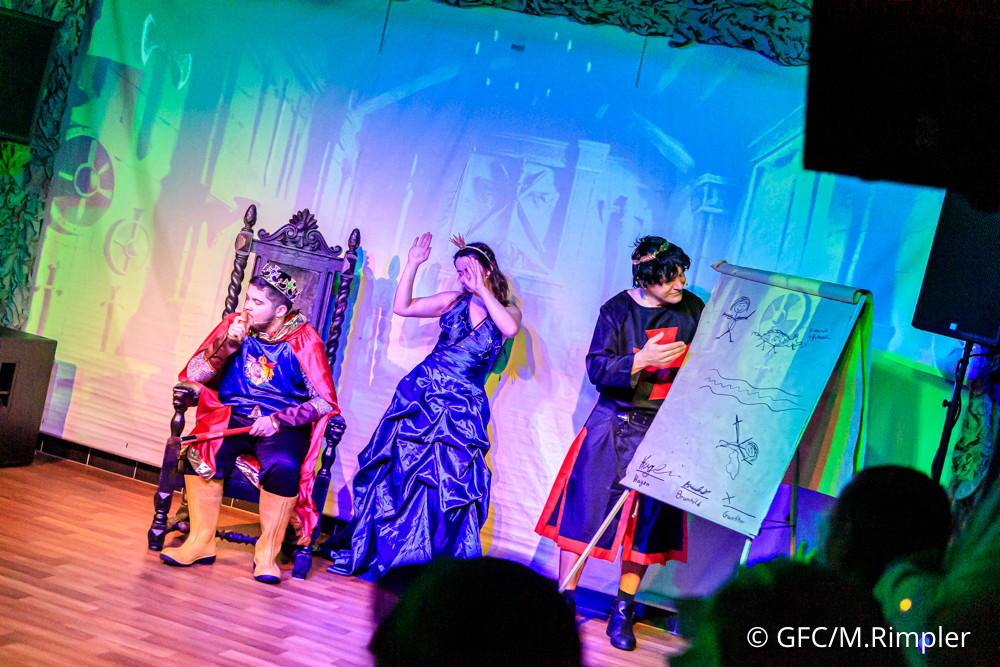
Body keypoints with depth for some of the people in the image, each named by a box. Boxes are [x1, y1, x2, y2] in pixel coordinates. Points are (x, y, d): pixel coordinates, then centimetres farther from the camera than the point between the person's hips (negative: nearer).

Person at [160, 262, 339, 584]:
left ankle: (267, 553, -16)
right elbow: (193, 375, 1)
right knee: (202, 451, -27)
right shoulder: (235, 325, 6)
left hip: (283, 426, -3)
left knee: (284, 466, -33)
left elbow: (324, 402, -10)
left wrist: (277, 420, -19)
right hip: (232, 418, 3)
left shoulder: (304, 341, -5)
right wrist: (229, 345, -12)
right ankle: (201, 541, -13)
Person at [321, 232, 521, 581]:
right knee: (398, 472, 3)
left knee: (449, 483, -5)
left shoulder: (507, 310, 4)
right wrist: (412, 265, -2)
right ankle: (367, 551, 16)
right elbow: (402, 307, 4)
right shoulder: (454, 301, 9)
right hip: (421, 395, 2)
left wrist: (483, 290, -17)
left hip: (462, 409, -2)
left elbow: (510, 328, -21)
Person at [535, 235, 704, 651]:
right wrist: (641, 361, -25)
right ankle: (565, 599, 12)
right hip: (615, 424, -2)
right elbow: (596, 369, -11)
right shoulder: (618, 310, -5)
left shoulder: (693, 309, 3)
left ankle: (623, 613, 14)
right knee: (588, 506, -2)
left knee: (648, 518, 2)